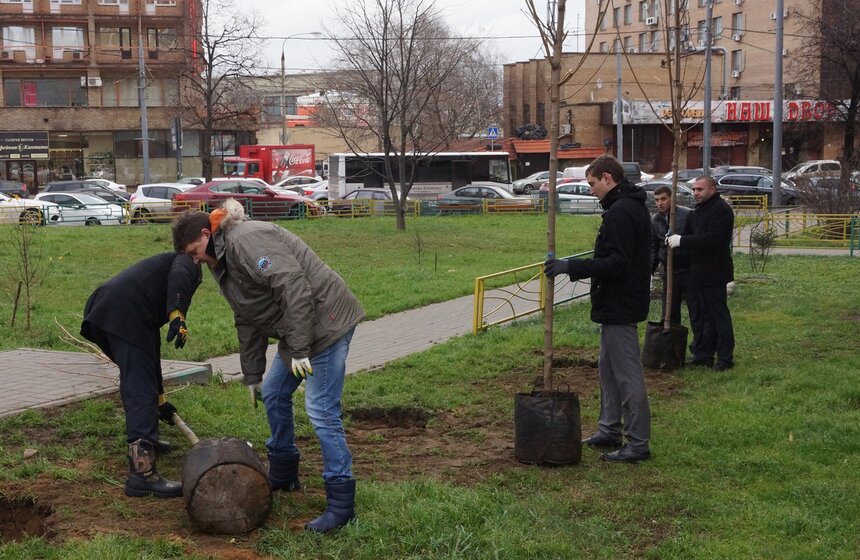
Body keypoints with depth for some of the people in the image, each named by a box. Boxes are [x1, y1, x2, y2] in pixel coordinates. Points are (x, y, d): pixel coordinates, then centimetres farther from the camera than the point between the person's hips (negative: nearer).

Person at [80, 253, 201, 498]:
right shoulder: (188, 262, 22)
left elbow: (152, 347, 43)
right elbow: (178, 276, -8)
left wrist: (159, 398, 48)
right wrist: (178, 316, -23)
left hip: (99, 310, 9)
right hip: (125, 314, -9)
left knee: (141, 384, 29)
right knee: (140, 391, -12)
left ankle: (146, 441, 45)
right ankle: (142, 473, -18)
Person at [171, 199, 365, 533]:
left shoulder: (247, 240, -18)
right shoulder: (225, 261, 15)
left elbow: (294, 285, -28)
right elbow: (248, 322, 20)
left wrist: (299, 348, -28)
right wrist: (251, 375, 21)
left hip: (325, 321, -11)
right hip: (297, 329, 11)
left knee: (321, 411, -12)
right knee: (274, 395, 20)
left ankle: (341, 503, -6)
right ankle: (282, 474, 37)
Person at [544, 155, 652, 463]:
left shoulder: (620, 212, -20)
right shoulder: (633, 207, 14)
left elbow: (617, 263, -27)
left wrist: (571, 267, -25)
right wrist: (574, 266, 17)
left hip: (619, 306, -11)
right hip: (618, 302, 11)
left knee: (627, 374, -5)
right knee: (608, 368, 19)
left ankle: (638, 443, 1)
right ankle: (610, 430, 28)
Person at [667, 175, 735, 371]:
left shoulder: (721, 209, -15)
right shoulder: (699, 210, 18)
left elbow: (712, 239, -25)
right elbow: (689, 233, 18)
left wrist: (682, 241, -23)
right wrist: (675, 239, -5)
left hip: (714, 273, -10)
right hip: (699, 272, 10)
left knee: (719, 315, -4)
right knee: (703, 315, 14)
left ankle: (725, 359, 2)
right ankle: (703, 356, 21)